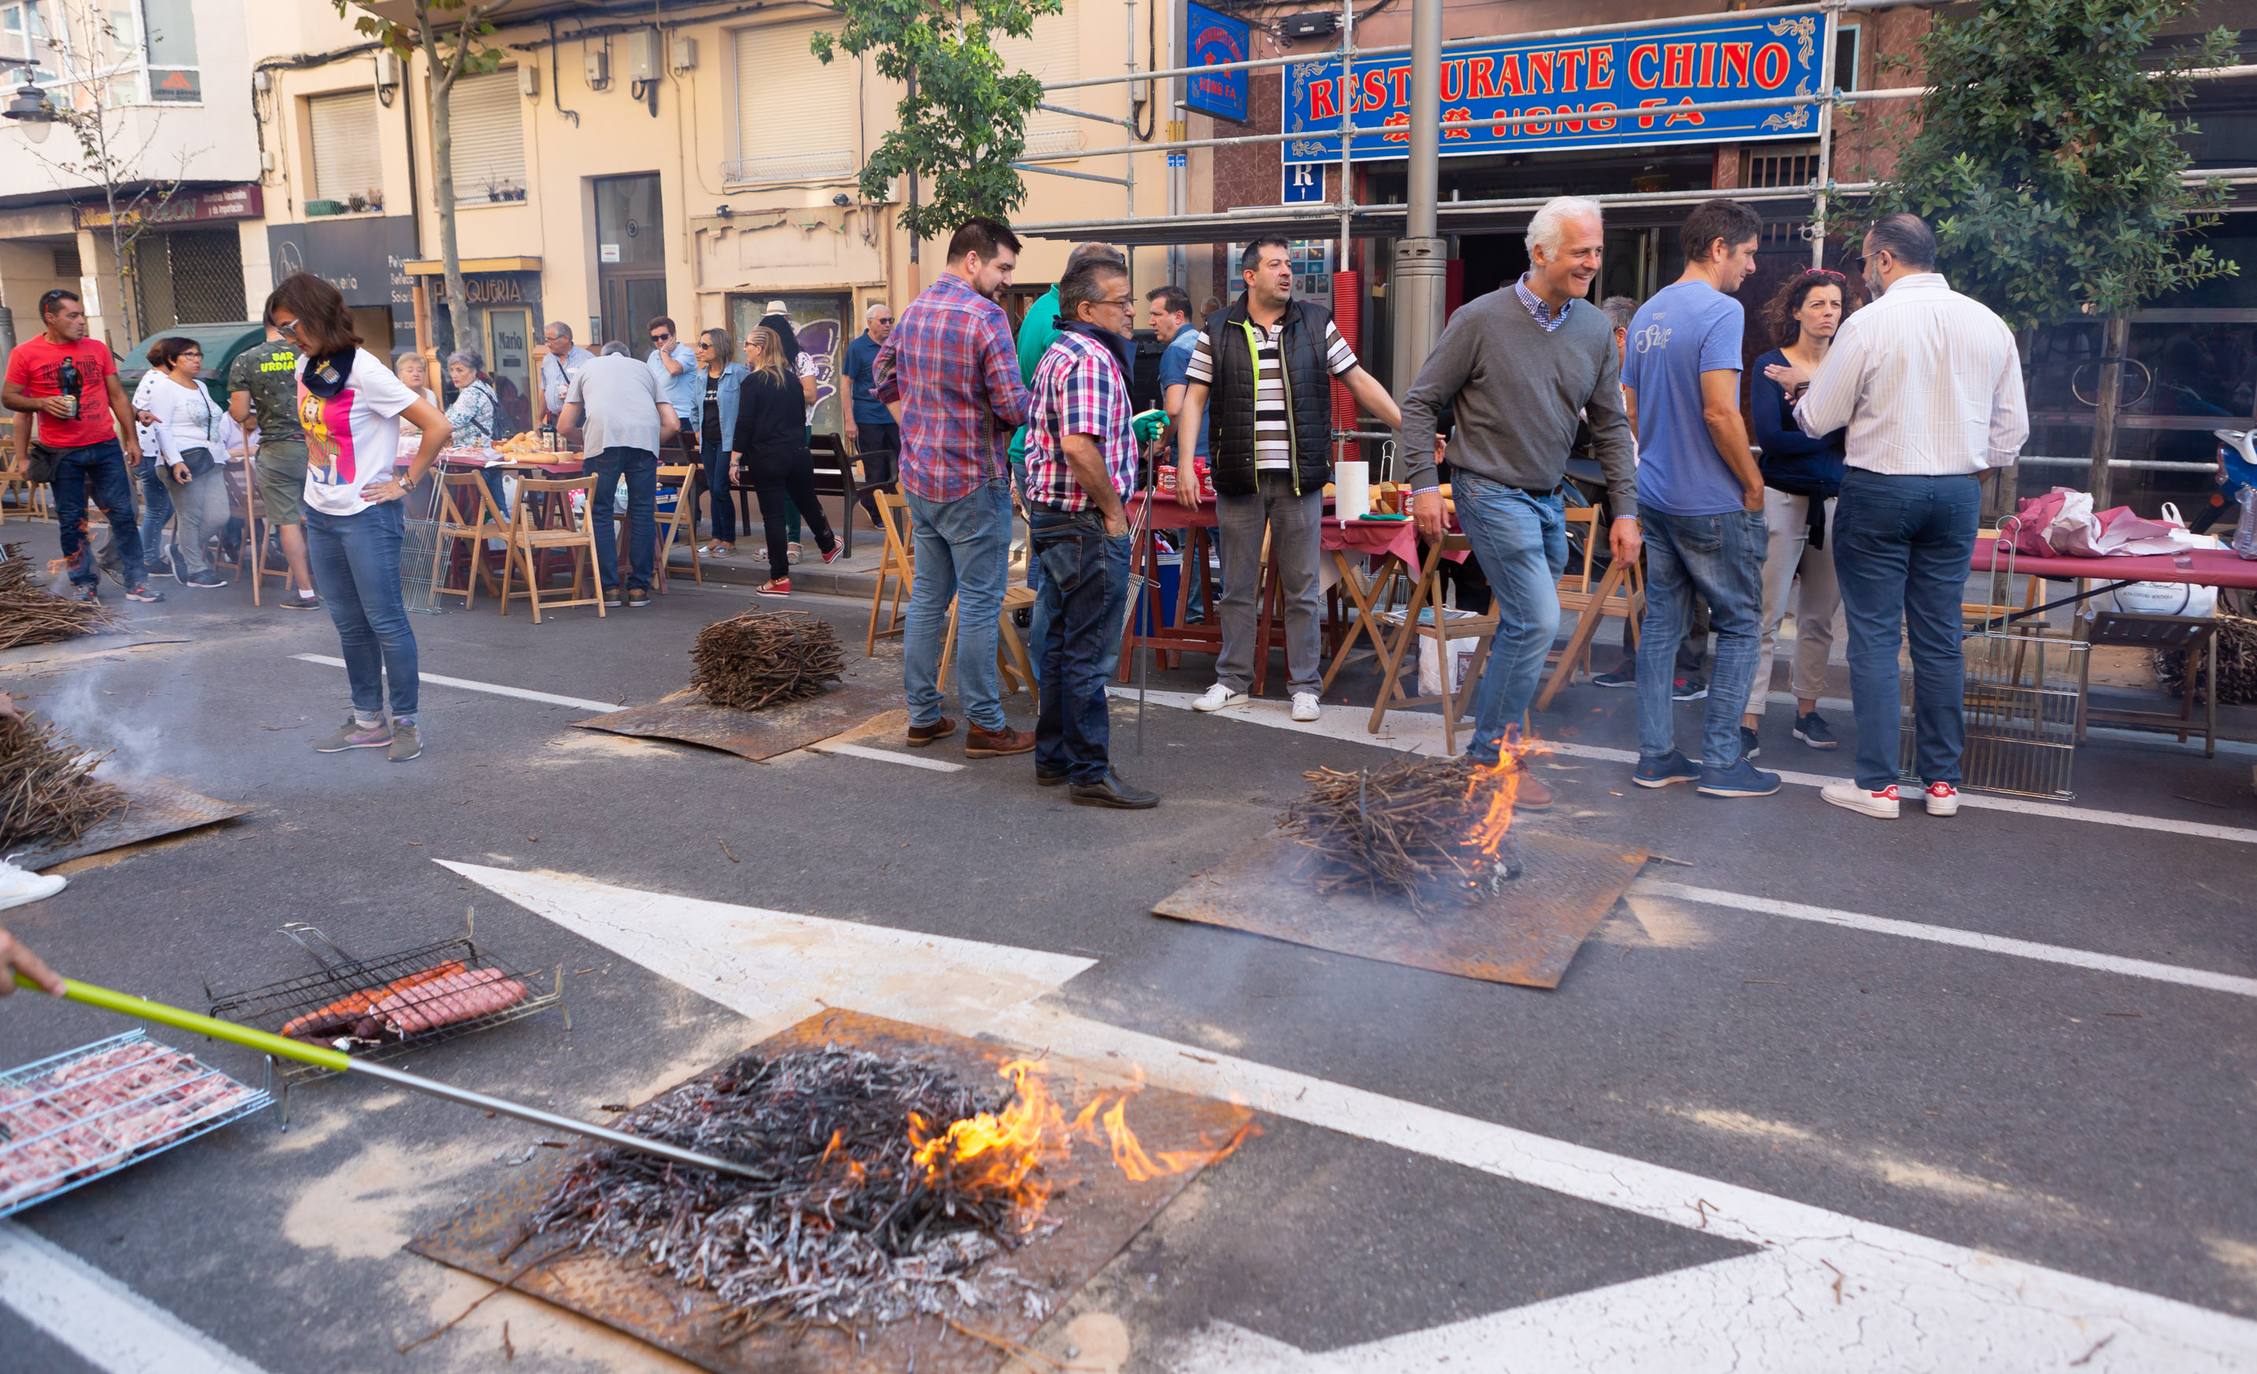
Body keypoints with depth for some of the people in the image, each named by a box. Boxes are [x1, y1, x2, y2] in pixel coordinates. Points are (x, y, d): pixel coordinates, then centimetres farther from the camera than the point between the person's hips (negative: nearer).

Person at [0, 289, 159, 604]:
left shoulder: (97, 349, 7)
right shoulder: (26, 354, -1)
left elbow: (117, 395, 11)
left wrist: (131, 438, 6)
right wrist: (42, 403, -16)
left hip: (106, 446, 2)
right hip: (62, 453, -2)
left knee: (123, 514, 0)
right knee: (72, 521, 4)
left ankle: (135, 582, 6)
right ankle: (85, 584, 14)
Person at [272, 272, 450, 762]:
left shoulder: (364, 372, -17)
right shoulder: (307, 368, 8)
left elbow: (438, 427, -21)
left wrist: (405, 484, -15)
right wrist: (316, 472, 13)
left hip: (366, 515, -8)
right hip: (320, 514, 8)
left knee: (385, 620, -3)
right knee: (349, 624, 12)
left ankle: (406, 722, 6)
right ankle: (368, 720, 21)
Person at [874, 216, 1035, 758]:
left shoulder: (913, 310, 10)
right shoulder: (985, 315, -16)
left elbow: (884, 376, 21)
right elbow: (1013, 405, -19)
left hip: (919, 478, 8)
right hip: (973, 482, -8)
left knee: (927, 596, 14)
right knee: (979, 603, -1)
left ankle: (923, 716, 20)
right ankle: (985, 726, 5)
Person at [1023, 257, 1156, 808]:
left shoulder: (1059, 353, 16)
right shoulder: (1091, 359, -17)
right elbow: (1080, 446, -28)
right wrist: (1113, 509, -18)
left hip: (1052, 516, 11)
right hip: (1087, 524, -11)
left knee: (1061, 643, 17)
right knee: (1090, 654, -3)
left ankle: (1054, 757, 26)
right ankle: (1091, 772, 4)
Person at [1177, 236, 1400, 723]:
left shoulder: (1317, 323, 4)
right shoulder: (1218, 333, 2)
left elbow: (1359, 381, 7)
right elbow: (1194, 400, 2)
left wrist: (1409, 427, 0)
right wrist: (1186, 464, -7)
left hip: (1300, 480, 0)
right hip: (1240, 480, 0)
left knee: (1303, 588, 5)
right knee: (1238, 587, 9)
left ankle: (1305, 684, 15)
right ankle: (1233, 681, 20)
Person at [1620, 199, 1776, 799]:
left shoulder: (1647, 314, 12)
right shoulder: (1721, 311, -15)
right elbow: (1719, 412, -22)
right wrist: (1753, 483, -11)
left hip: (1655, 496, 8)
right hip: (1713, 502, -8)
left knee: (1661, 622, 11)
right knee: (1740, 625, 4)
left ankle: (1656, 756, 14)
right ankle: (1721, 760, 5)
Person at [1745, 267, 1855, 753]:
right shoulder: (1770, 365, -1)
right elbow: (1770, 436, -13)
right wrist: (1834, 434, -10)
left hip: (1834, 502, 4)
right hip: (1783, 499, -4)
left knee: (1820, 618, 9)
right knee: (1765, 617, -7)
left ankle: (1807, 710, 19)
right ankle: (1749, 718, -5)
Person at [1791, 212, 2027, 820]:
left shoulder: (1869, 324, -11)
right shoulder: (1989, 324, 5)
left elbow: (1817, 420, -5)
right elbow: (2012, 425, 9)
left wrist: (1802, 390, 16)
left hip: (1878, 489, -5)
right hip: (1958, 491, 5)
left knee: (1874, 637, 1)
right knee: (1940, 638, 11)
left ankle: (1877, 784, 3)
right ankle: (1941, 781, 16)